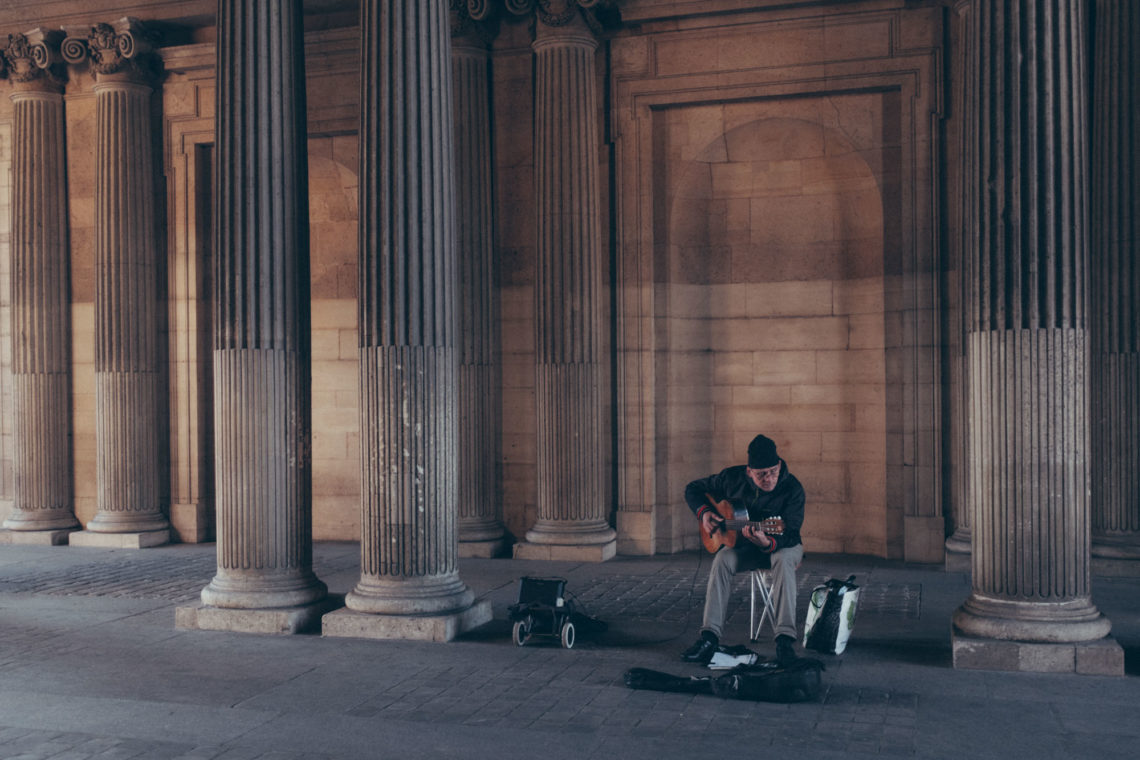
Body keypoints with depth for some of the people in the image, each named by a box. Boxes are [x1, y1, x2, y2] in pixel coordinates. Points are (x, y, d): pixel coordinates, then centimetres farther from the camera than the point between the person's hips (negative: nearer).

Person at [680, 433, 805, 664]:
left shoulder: (792, 489, -21)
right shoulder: (733, 478, -11)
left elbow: (790, 535, -28)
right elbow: (693, 489, 4)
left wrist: (767, 543, -49)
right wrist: (703, 513, -15)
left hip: (782, 545, -2)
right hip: (743, 544, 2)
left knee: (783, 560, -38)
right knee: (722, 560, -30)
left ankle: (785, 639, -41)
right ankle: (710, 636, -33)